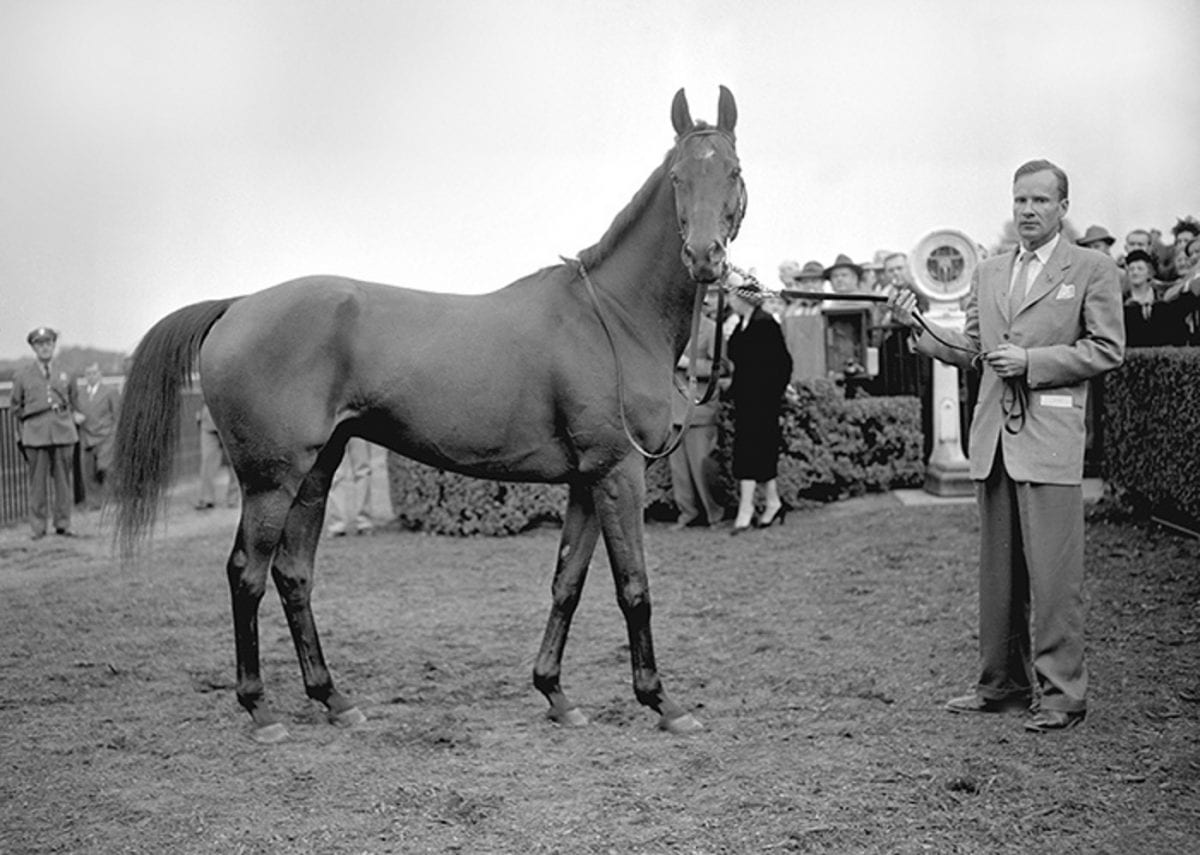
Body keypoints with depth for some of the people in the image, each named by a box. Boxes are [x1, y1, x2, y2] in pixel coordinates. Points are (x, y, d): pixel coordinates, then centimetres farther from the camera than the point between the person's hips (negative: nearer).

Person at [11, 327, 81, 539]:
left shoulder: (65, 374, 11)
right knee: (37, 481, -2)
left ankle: (63, 525, 10)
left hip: (63, 432, 1)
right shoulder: (22, 374, 7)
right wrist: (29, 423, 11)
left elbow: (74, 402, 22)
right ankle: (38, 527, 4)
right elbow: (16, 406, 15)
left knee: (63, 479, 3)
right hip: (35, 434, -1)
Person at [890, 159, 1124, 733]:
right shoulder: (988, 273, 17)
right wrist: (918, 326, 4)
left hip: (1049, 437, -5)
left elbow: (1107, 350, -5)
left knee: (1052, 573, -5)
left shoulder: (1092, 270, 1)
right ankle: (1003, 684, 20)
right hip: (993, 438, 6)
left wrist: (1030, 361, -12)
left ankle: (1060, 693, 3)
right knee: (998, 571, 11)